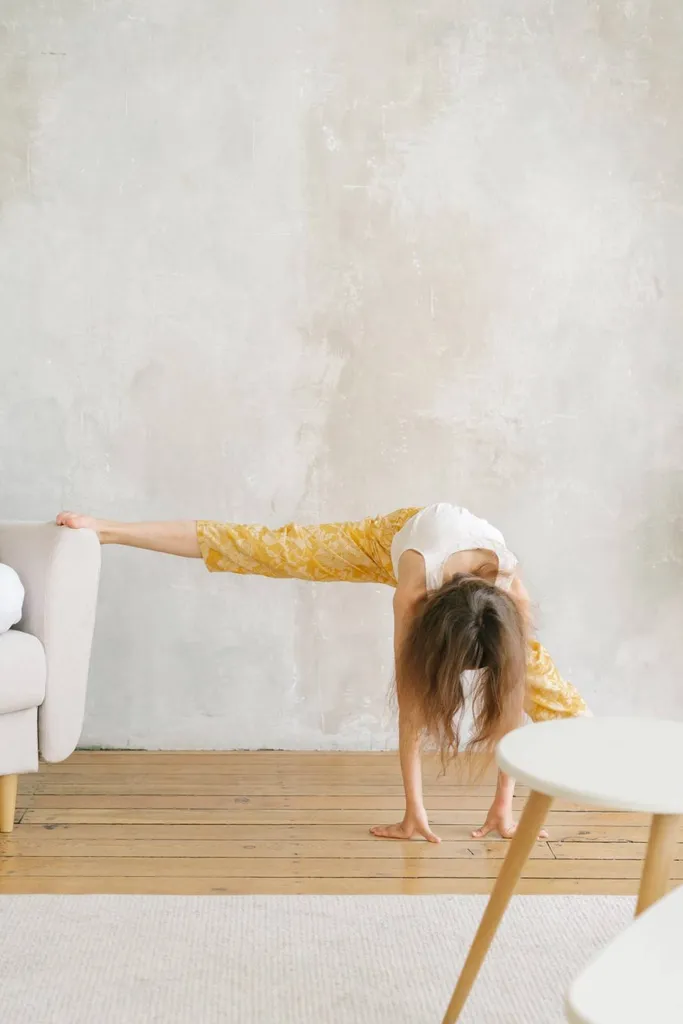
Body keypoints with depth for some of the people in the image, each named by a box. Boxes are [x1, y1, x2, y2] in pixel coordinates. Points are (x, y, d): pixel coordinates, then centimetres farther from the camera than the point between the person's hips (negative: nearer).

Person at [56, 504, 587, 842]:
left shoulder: (513, 598, -41)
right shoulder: (414, 591, -46)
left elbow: (510, 699, -32)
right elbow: (410, 707, -40)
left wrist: (504, 805, -29)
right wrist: (414, 810, -35)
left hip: (459, 538, 2)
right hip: (396, 535, -2)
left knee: (536, 674, -3)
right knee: (267, 550, -7)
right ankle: (109, 530, -3)